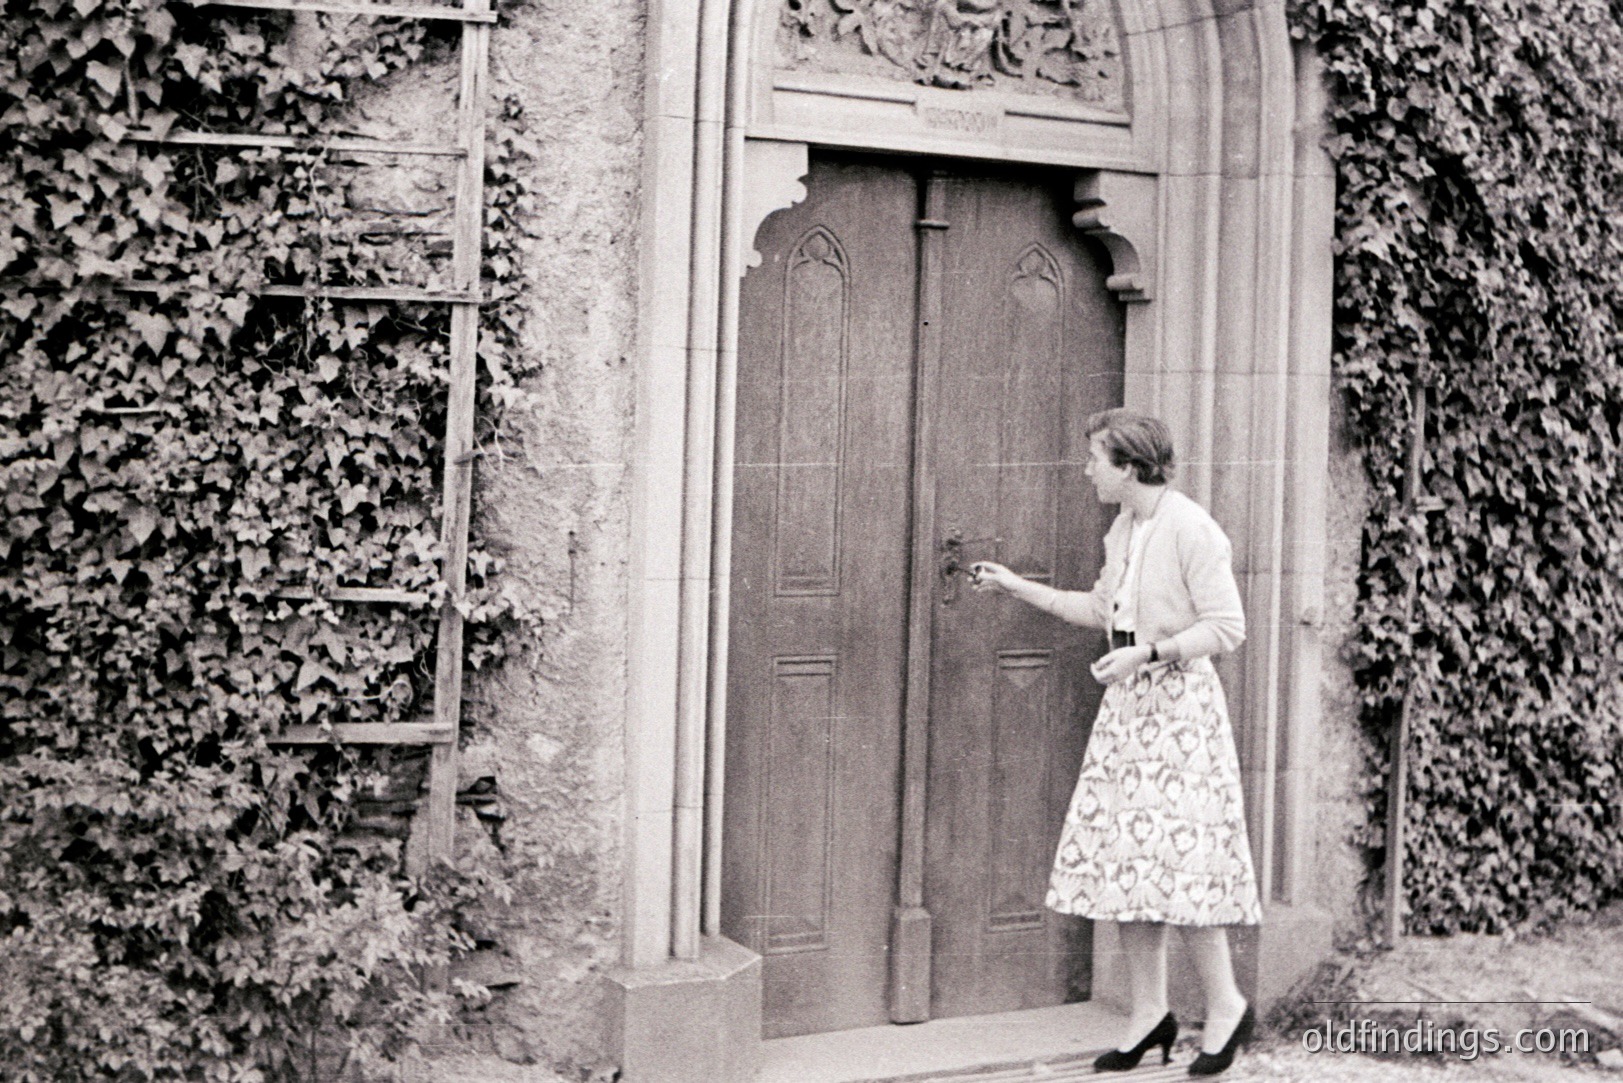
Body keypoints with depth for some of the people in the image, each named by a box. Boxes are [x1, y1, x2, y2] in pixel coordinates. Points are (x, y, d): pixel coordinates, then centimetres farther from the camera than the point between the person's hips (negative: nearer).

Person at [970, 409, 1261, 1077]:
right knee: (1127, 857, 6)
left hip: (1179, 703, -8)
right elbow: (1104, 610, 25)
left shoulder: (1190, 529, -14)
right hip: (1127, 703, 8)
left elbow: (1226, 628, -15)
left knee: (1177, 858, -7)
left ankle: (1225, 1005, 8)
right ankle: (1149, 1012, 14)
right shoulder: (1122, 529, 12)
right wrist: (1018, 588, 24)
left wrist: (1148, 653, -22)